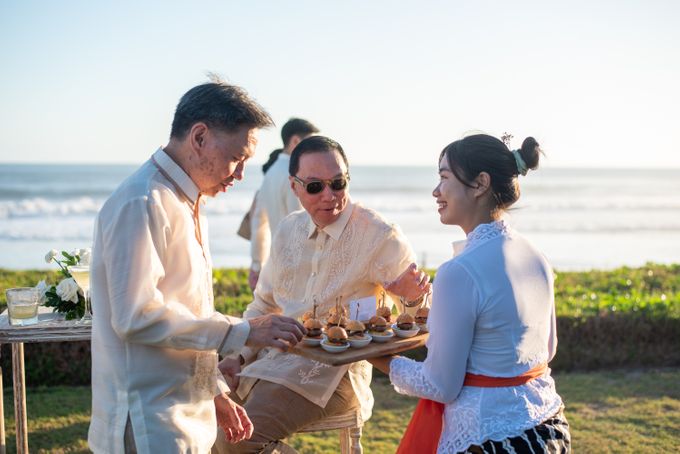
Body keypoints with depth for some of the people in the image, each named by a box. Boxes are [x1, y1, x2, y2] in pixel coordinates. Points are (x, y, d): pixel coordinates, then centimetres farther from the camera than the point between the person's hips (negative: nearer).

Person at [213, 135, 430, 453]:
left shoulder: (380, 236, -10)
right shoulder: (288, 230, 7)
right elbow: (264, 305, 17)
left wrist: (413, 296, -30)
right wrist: (240, 356, 4)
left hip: (333, 369, -6)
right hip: (276, 357, 6)